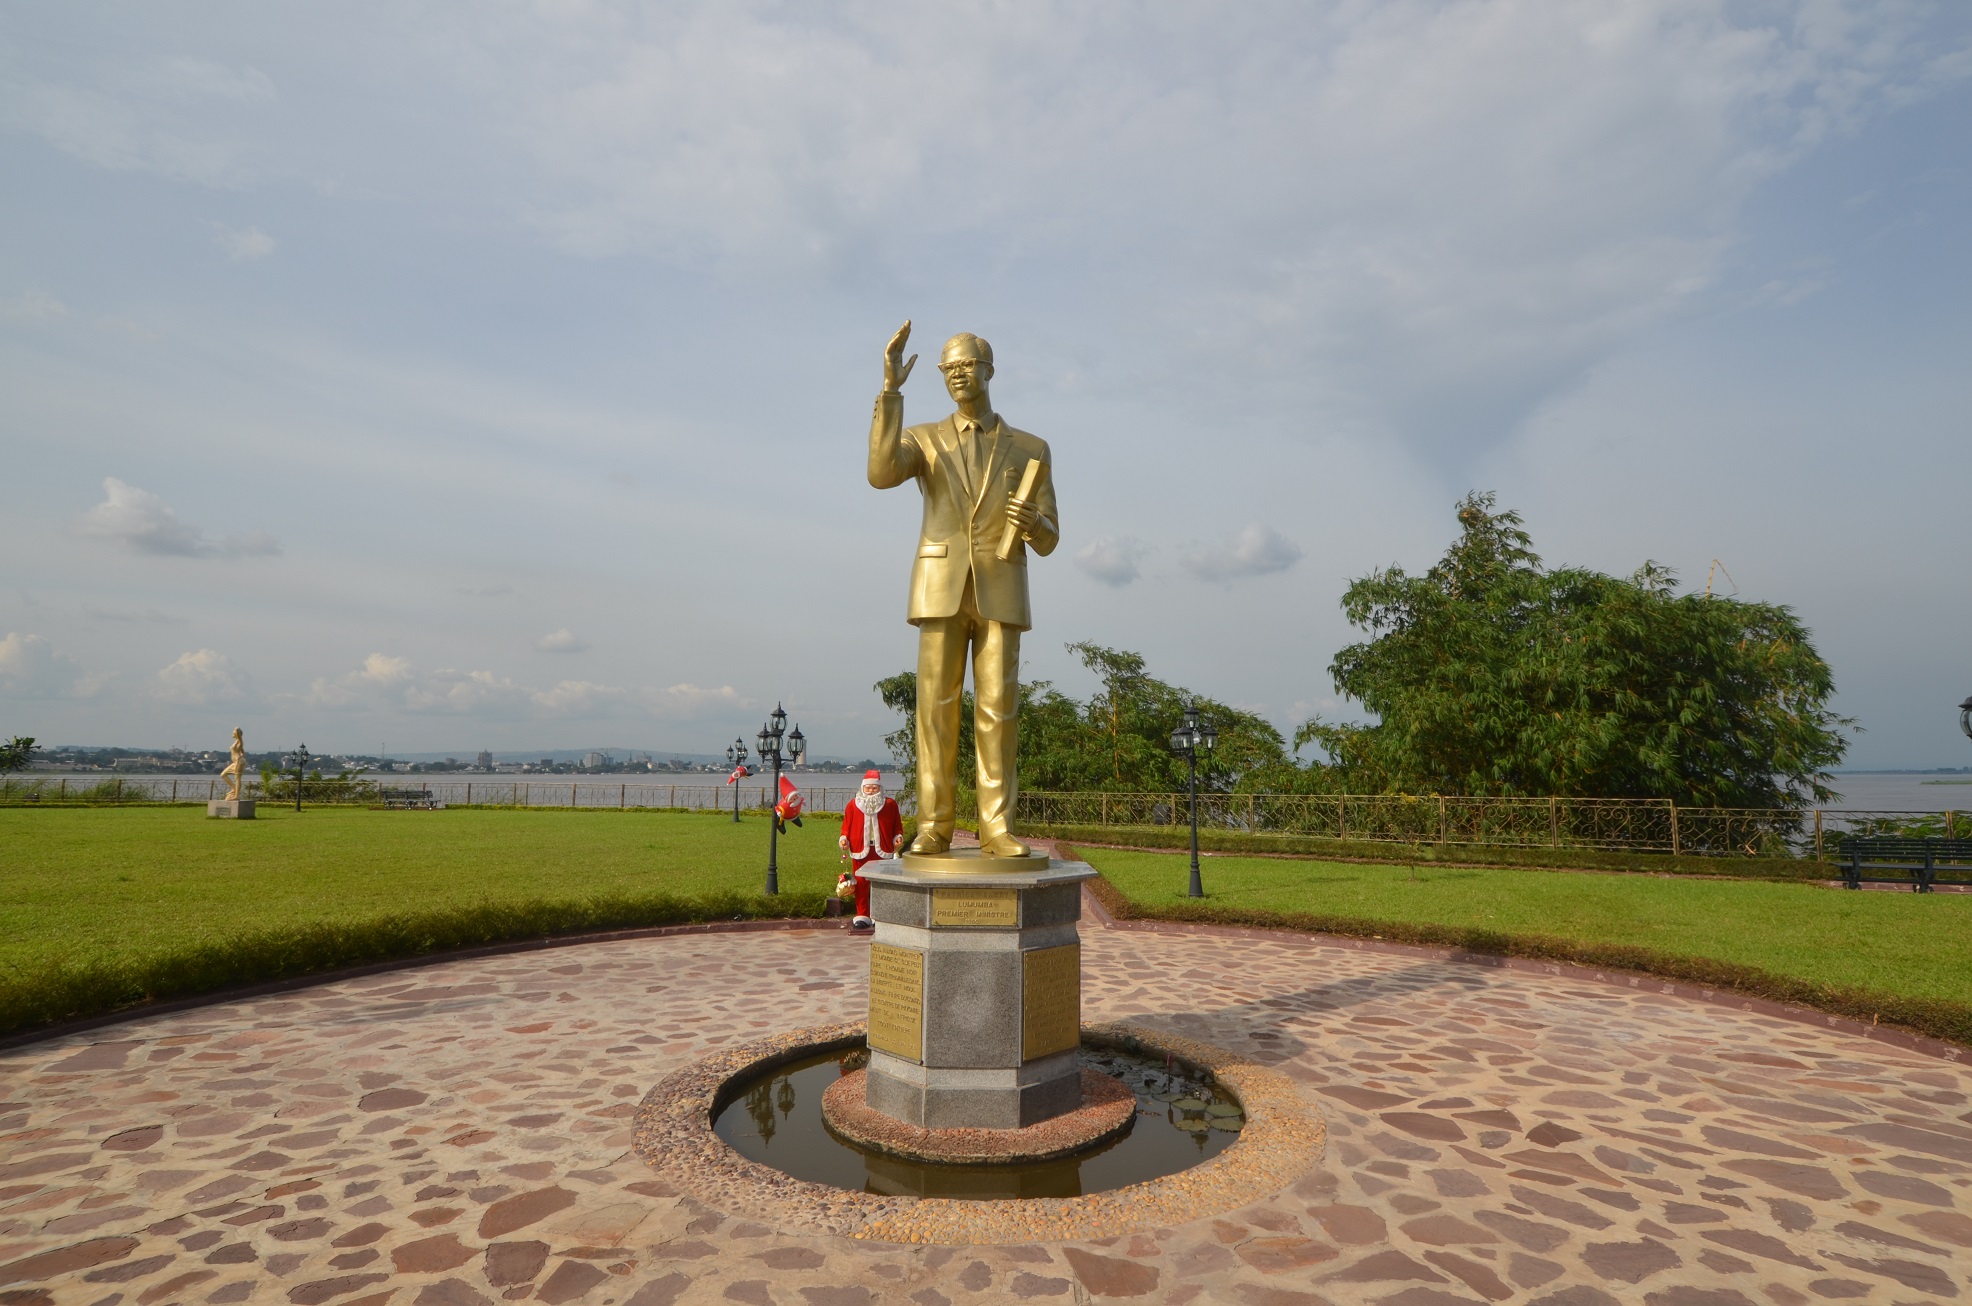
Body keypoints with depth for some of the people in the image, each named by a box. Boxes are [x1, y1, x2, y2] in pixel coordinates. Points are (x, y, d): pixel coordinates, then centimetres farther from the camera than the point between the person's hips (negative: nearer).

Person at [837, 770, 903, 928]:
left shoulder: (890, 804, 3)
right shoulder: (853, 805, 4)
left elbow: (897, 825, 7)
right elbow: (846, 825, 8)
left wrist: (898, 837, -9)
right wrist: (844, 839, -7)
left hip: (882, 850, 0)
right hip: (860, 850, 1)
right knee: (861, 884, 4)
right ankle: (862, 916, 12)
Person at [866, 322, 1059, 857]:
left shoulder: (1030, 448, 11)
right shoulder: (923, 440, 11)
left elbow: (1048, 542, 7)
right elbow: (881, 474, -15)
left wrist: (1032, 522, -20)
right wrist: (891, 387, -18)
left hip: (1000, 593, 0)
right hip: (942, 590, 0)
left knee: (997, 711, -6)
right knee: (936, 708, -5)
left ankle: (996, 829, -1)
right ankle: (934, 828, 2)